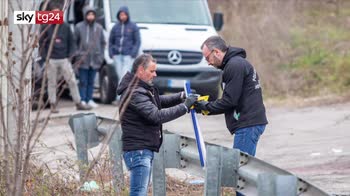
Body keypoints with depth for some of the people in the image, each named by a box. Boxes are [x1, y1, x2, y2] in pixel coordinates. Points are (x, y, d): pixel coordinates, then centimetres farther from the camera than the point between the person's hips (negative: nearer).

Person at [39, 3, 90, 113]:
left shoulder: (65, 27, 8)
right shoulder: (46, 27, 1)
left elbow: (71, 42, 14)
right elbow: (41, 43, 3)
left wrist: (70, 55, 3)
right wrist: (45, 57, -5)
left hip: (64, 59, 2)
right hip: (51, 60, -2)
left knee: (72, 81, -1)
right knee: (52, 83, 2)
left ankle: (78, 104, 4)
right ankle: (53, 106, 9)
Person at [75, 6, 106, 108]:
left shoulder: (99, 28, 9)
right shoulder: (79, 27, -2)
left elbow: (102, 43, 15)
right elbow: (74, 42, 2)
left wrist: (101, 56, 8)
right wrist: (77, 54, -2)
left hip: (95, 60, 3)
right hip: (83, 60, -3)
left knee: (91, 81, 9)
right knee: (83, 81, -3)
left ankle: (89, 100, 15)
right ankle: (82, 100, 0)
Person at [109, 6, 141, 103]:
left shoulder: (133, 27, 3)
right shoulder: (116, 27, 11)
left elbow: (137, 41, 3)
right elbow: (111, 41, 17)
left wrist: (133, 53, -9)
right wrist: (111, 52, 4)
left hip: (128, 55, -4)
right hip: (117, 55, 4)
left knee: (125, 76, -15)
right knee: (120, 76, 2)